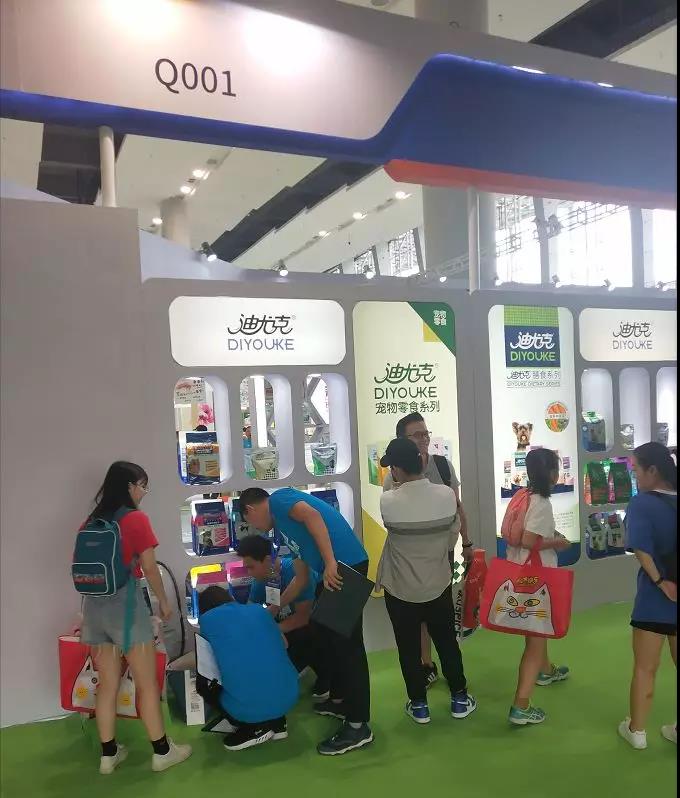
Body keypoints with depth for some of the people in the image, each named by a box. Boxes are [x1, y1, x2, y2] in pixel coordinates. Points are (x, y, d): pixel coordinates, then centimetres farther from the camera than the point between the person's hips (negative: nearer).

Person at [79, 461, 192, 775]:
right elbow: (149, 567, -8)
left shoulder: (92, 522, 9)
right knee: (147, 683, 5)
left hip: (95, 603, 7)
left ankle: (109, 753, 24)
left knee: (107, 684, 15)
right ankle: (162, 751, 14)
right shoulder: (136, 519, -9)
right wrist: (164, 601, 5)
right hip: (125, 601, -6)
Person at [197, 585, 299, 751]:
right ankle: (277, 722, 19)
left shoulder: (207, 619, 5)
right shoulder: (258, 609, 14)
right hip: (289, 697, 5)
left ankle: (254, 729, 11)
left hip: (248, 708, -5)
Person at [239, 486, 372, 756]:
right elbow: (301, 578, 31)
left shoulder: (279, 499, 3)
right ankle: (340, 700, 38)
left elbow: (312, 515, -19)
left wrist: (330, 563, -24)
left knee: (347, 644, -3)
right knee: (330, 636, 22)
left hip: (344, 568, -10)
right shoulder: (285, 524, 28)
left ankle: (358, 726, 6)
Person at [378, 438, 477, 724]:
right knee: (447, 642, 20)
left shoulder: (388, 501, -22)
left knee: (409, 648, 14)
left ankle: (419, 704, 27)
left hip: (400, 589, -2)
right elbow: (452, 535, 1)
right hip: (439, 585, 2)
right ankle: (459, 698, 32)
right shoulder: (447, 494, -14)